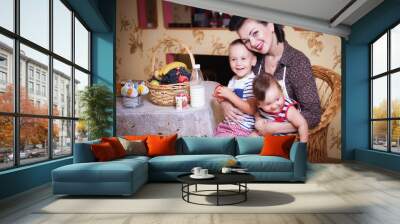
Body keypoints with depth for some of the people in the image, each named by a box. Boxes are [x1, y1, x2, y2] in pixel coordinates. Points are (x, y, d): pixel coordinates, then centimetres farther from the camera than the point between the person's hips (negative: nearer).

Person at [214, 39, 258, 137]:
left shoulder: (252, 82, -18)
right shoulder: (233, 80, 6)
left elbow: (252, 110, -25)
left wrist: (230, 95, -23)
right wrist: (221, 97, -3)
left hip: (243, 128, -7)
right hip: (227, 124, 7)